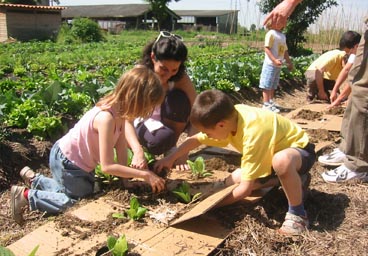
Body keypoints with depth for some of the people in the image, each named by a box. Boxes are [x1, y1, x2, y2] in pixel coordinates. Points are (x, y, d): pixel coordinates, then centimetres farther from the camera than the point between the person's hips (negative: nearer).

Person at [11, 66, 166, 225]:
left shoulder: (119, 110, -11)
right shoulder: (107, 118, -37)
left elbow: (121, 148, -8)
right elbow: (107, 166, -35)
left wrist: (124, 176, -15)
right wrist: (144, 174, -34)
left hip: (79, 161, 9)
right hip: (65, 161, -9)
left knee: (86, 192, 23)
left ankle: (34, 179, 33)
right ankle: (26, 196, 7)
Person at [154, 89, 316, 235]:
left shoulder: (253, 134, -38)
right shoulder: (228, 116, -16)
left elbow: (245, 190, -33)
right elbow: (195, 140, 3)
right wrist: (170, 159, 2)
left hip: (299, 148, -8)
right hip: (275, 148, 8)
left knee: (281, 161, -44)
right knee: (232, 182, -4)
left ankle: (297, 213, -19)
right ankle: (290, 178, 9)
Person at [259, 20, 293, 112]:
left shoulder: (283, 36, 15)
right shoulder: (271, 34, -11)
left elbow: (285, 51, 21)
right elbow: (267, 49, -17)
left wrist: (289, 62, 19)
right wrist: (274, 60, -25)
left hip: (278, 65, 8)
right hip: (270, 64, -8)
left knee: (273, 85, 16)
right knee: (267, 85, -4)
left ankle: (271, 102, 25)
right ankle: (266, 104, -1)